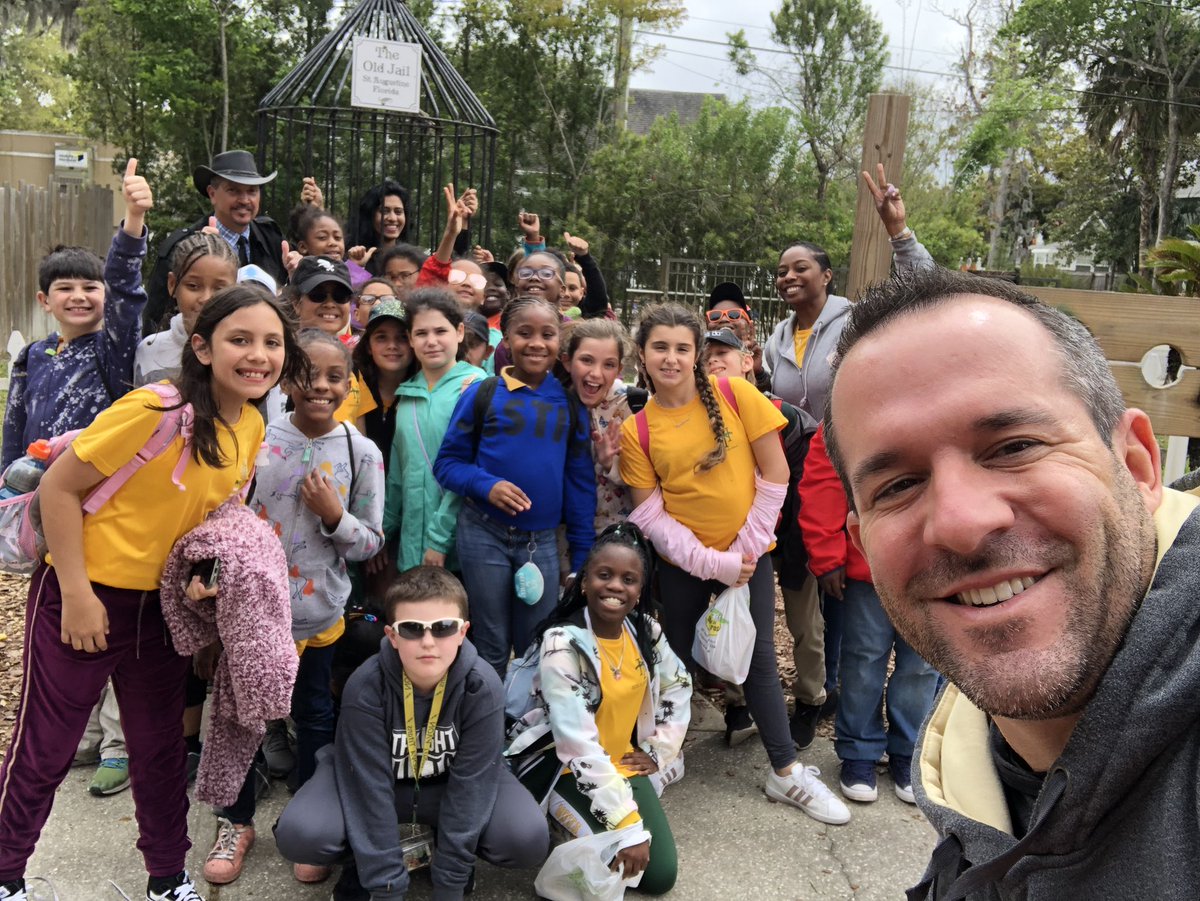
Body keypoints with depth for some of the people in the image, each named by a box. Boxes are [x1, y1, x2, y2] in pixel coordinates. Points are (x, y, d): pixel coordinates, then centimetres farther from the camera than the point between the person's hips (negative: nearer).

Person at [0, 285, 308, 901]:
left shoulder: (253, 427, -2)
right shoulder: (157, 410, -24)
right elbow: (59, 486, -18)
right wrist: (76, 595, -18)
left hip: (163, 603, 6)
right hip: (84, 596, -6)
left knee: (160, 746, 18)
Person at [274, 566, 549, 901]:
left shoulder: (482, 687, -26)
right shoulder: (365, 688, -28)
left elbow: (470, 785, -23)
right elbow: (371, 790, -26)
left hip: (450, 783, 1)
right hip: (372, 780, 0)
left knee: (529, 838, -25)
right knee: (299, 834, -29)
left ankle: (442, 841, 5)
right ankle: (363, 859, 4)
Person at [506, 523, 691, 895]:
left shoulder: (645, 631, -6)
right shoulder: (563, 643, -25)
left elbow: (678, 686, 14)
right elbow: (579, 745, -30)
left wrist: (658, 751, 4)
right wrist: (628, 826, -32)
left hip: (624, 765, 6)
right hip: (566, 770, -6)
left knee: (661, 874, -3)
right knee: (622, 864, -21)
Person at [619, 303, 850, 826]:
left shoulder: (734, 394, -8)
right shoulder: (636, 430, -5)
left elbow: (775, 475, -6)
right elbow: (650, 515, -7)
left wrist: (745, 549, -9)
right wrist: (712, 563, -17)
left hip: (748, 553, 0)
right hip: (683, 562, 1)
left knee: (759, 659, 7)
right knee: (678, 660, 12)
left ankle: (786, 773, 21)